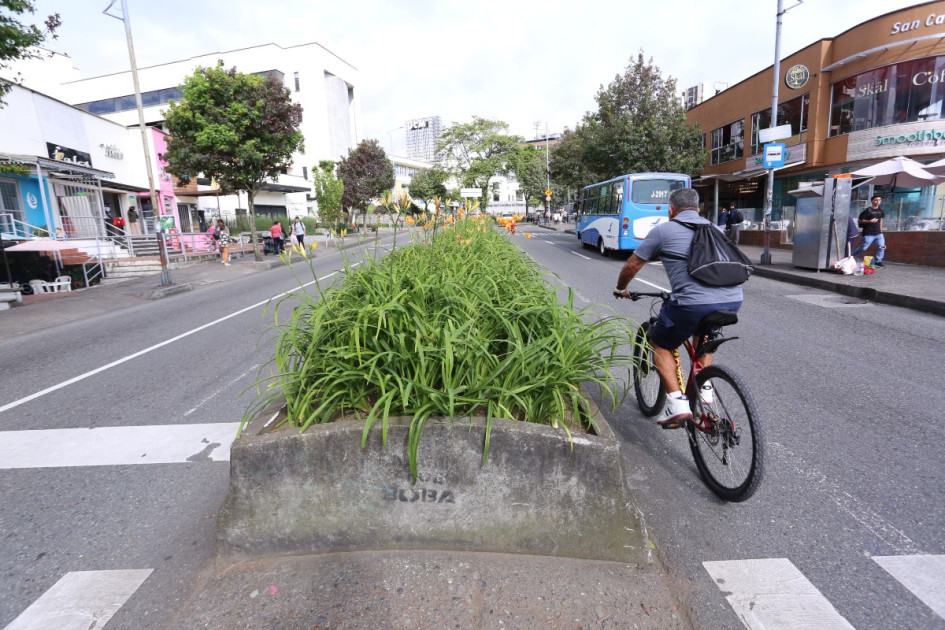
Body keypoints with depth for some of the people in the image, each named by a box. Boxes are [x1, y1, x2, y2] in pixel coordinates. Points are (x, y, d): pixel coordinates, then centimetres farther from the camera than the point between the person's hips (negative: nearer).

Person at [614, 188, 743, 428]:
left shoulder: (663, 230, 8)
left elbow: (632, 266, 14)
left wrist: (620, 289, 33)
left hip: (693, 304, -6)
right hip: (732, 300, 6)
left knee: (660, 344, 18)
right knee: (703, 328, 38)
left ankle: (677, 404, 6)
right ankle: (704, 385, 31)